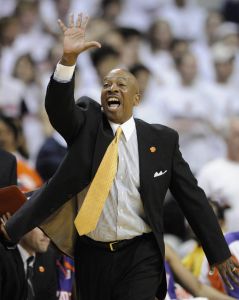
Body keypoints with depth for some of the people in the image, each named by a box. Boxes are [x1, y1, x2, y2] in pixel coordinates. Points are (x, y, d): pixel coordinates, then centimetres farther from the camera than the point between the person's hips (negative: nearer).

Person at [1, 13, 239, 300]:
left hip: (140, 257, -2)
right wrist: (68, 58, -35)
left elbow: (192, 198, 3)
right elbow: (58, 108, -19)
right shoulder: (86, 123, 2)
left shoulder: (163, 139, 0)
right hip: (92, 255, 2)